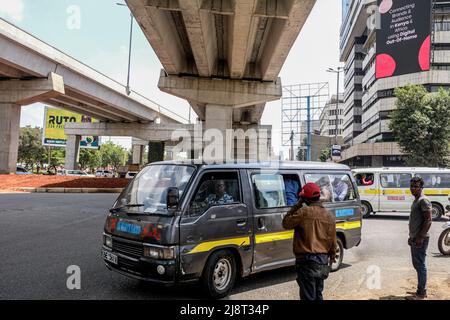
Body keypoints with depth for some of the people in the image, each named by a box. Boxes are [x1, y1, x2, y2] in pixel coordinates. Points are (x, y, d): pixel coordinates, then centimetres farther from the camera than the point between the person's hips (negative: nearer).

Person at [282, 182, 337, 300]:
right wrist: (331, 259, 19)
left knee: (308, 296, 1)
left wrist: (297, 205, 0)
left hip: (307, 261, -6)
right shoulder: (330, 216, 4)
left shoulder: (304, 212, -15)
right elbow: (333, 242, 9)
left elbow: (286, 223, -3)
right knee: (318, 295, 21)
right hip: (323, 262, 6)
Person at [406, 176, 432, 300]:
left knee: (420, 265, -3)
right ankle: (421, 291, 26)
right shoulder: (416, 201, 16)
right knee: (417, 264, 16)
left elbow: (428, 220, -20)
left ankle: (421, 293, 5)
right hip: (415, 238, 10)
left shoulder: (423, 200, -14)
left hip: (420, 239, -10)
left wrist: (420, 237, -22)